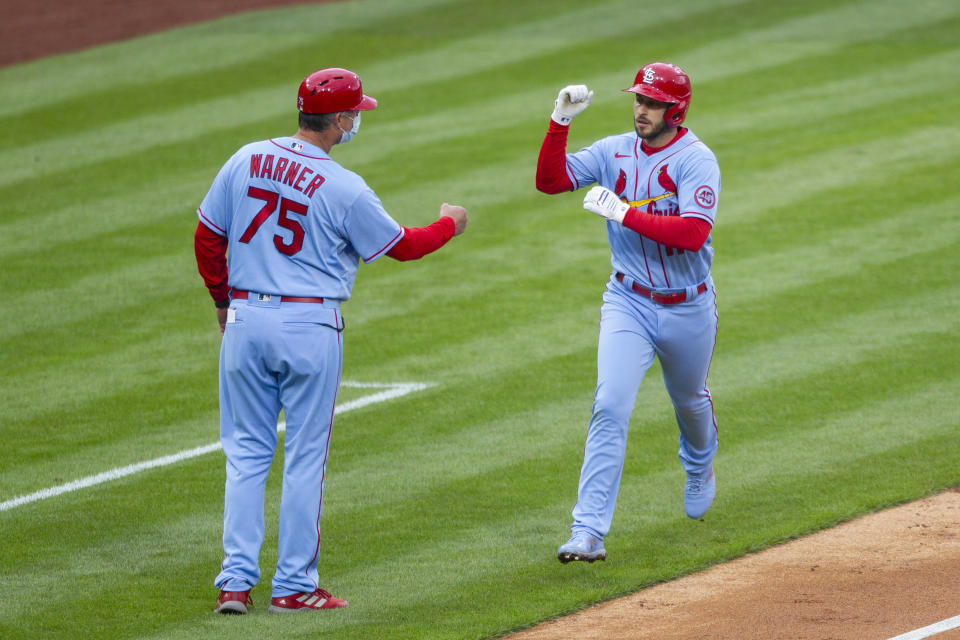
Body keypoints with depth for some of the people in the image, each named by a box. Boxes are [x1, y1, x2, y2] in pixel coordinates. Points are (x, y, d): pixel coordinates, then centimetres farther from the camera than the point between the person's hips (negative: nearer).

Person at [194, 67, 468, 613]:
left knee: (247, 451, 10)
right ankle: (295, 584, 8)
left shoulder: (246, 161, 1)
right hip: (310, 327, -4)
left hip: (246, 319, 4)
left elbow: (207, 238, 7)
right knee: (305, 456, 5)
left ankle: (236, 581, 4)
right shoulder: (345, 189, -12)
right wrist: (449, 225, 20)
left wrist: (223, 301, 21)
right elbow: (401, 246, 0)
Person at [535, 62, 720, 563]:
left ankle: (699, 467, 60)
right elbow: (550, 180, -5)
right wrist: (560, 122, -17)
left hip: (688, 309, -1)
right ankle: (588, 532, -20)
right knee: (610, 406, -16)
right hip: (628, 303, 2)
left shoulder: (696, 161, -16)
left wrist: (624, 213, -32)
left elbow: (692, 234, -28)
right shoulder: (615, 152, -1)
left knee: (689, 401, 24)